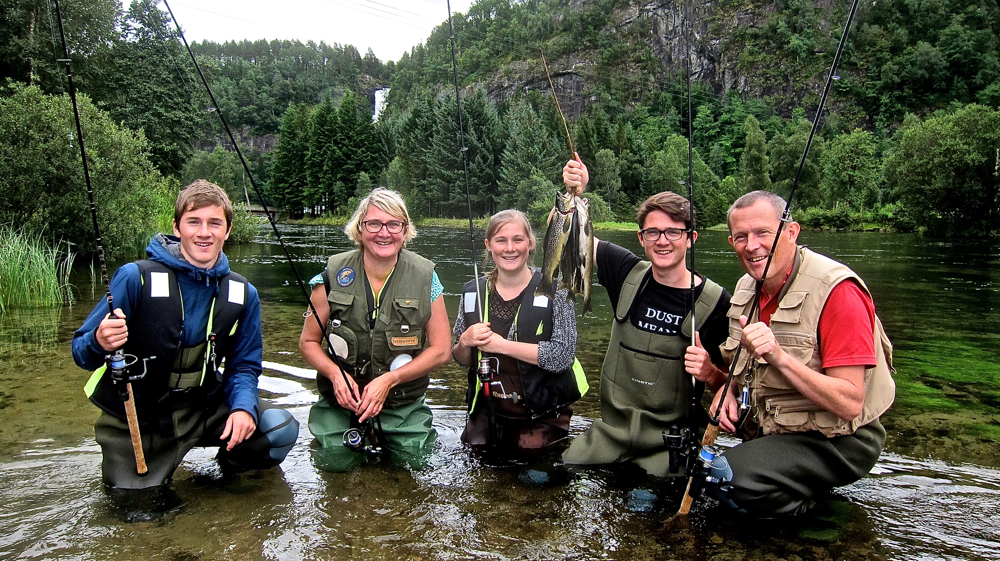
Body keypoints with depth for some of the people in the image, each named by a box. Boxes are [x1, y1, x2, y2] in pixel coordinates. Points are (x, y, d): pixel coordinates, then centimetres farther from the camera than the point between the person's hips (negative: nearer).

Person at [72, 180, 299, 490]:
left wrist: (243, 407, -17)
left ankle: (231, 466, 16)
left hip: (202, 409, 3)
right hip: (135, 419, -2)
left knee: (281, 428, -16)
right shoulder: (136, 277, -15)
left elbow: (244, 365, 4)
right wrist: (100, 343, -35)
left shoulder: (242, 293, -3)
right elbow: (81, 351, -11)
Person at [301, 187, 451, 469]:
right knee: (336, 460, -12)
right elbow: (308, 342, 1)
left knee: (414, 458, -11)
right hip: (343, 394, 0)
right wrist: (335, 374, -19)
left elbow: (441, 349, -5)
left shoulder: (425, 276, -8)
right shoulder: (334, 274, -7)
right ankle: (358, 431, 21)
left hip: (403, 397, 0)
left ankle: (382, 432, 21)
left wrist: (388, 380, -16)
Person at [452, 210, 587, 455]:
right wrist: (465, 342, -15)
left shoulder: (554, 290, -10)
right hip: (488, 413, 3)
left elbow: (564, 356, -20)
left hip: (542, 415, -3)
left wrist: (500, 344, -22)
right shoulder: (473, 292, 0)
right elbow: (462, 359, 8)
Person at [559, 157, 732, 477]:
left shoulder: (715, 301, -8)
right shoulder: (629, 273, 1)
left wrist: (709, 373, -22)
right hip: (611, 432, 3)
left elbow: (730, 386, -1)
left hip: (673, 441, -3)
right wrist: (573, 192, -11)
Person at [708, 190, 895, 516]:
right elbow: (741, 367, 18)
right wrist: (727, 390, -4)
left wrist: (779, 356, -35)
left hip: (835, 441, -8)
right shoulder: (747, 287, 4)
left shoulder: (837, 292, -20)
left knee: (732, 477, -27)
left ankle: (813, 503, 2)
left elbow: (850, 404, -25)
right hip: (766, 428, 8)